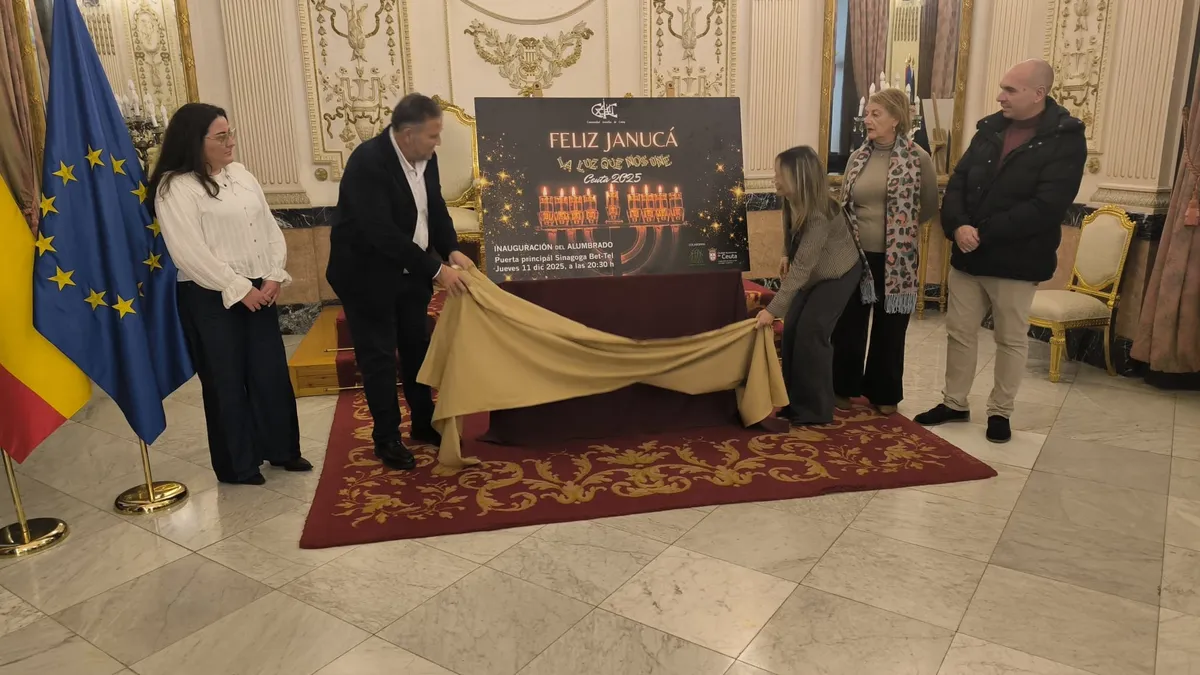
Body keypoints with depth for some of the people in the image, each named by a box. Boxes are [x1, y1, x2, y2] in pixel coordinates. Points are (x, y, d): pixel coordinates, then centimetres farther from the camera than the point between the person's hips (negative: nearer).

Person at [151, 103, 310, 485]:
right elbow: (190, 253, -18)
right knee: (226, 381, 6)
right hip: (210, 299, -6)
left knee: (271, 373, 12)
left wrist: (274, 277, -4)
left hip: (260, 291, 6)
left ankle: (281, 449, 29)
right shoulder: (175, 188, -11)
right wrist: (238, 289, -17)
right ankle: (237, 465, 20)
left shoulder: (241, 175, 10)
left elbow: (270, 228, 9)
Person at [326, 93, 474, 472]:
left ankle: (424, 424, 31)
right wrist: (436, 270, -30)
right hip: (368, 273, -7)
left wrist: (452, 251, -11)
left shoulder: (424, 157, -4)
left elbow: (435, 208, 7)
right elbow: (382, 233, -32)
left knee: (417, 347, 15)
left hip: (409, 271, 7)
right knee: (378, 356, 3)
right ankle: (387, 438, 18)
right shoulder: (367, 162, -27)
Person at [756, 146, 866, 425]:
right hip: (815, 274, 8)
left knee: (810, 332, -14)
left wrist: (773, 309, -37)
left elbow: (801, 269, -36)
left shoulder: (819, 215, -34)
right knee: (791, 330, 2)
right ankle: (794, 402, 13)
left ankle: (815, 410, -3)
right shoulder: (793, 202, -11)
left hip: (838, 275, -8)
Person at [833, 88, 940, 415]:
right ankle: (845, 387, 24)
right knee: (849, 325, 8)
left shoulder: (918, 158, -7)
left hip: (896, 260, -3)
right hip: (857, 255, 3)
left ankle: (884, 393, 25)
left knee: (889, 329, 10)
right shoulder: (857, 158, 4)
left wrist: (902, 228, -1)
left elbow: (930, 207, 0)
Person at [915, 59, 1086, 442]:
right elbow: (958, 182, 3)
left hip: (1017, 261, -5)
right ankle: (955, 404, 27)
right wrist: (957, 227, -16)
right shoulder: (990, 129, 7)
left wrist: (984, 234, -22)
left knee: (1011, 339, 10)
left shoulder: (1066, 140, -11)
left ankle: (1000, 412, 25)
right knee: (959, 332, 12)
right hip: (967, 255, 5)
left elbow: (1046, 207, -21)